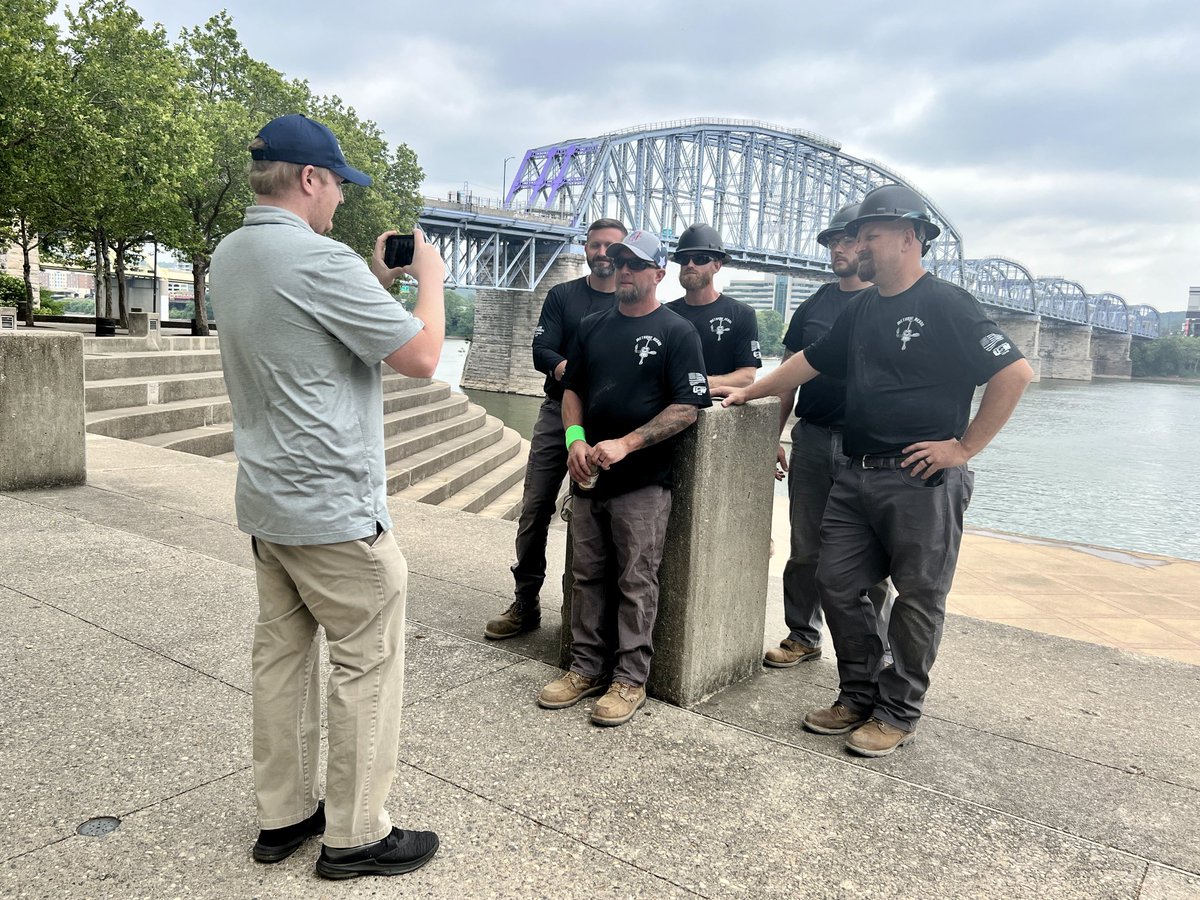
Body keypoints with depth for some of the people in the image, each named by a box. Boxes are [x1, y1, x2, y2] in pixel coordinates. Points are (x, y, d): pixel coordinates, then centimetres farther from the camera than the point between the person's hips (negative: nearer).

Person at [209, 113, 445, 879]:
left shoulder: (230, 256, 9)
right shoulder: (321, 260, -20)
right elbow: (422, 356, -17)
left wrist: (377, 279, 16)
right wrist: (430, 276, -1)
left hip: (266, 501, 9)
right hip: (335, 509, -9)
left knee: (282, 651, 15)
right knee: (369, 663, 3)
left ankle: (283, 815, 28)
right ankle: (355, 835, 15)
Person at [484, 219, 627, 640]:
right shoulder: (562, 295, 8)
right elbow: (541, 351, -3)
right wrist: (564, 368, -24)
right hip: (558, 412, 2)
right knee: (535, 509, 1)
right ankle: (525, 603, 12)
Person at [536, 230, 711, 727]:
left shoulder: (678, 332, -3)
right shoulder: (593, 326, 14)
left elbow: (686, 407, -11)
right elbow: (572, 388, 18)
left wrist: (626, 444, -19)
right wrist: (575, 439, -1)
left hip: (642, 482, -5)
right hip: (588, 476, 6)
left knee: (636, 583, 1)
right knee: (587, 575, 11)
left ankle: (630, 678, 12)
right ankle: (586, 667, 23)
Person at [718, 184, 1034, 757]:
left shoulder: (947, 305, -9)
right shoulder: (861, 308, 14)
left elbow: (1015, 372, -14)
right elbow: (811, 360, 24)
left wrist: (965, 446, -14)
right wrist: (750, 392, 20)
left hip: (922, 479, -8)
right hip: (857, 474, 8)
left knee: (918, 598, 4)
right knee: (836, 583, 9)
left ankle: (897, 713, 17)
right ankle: (860, 695, 23)